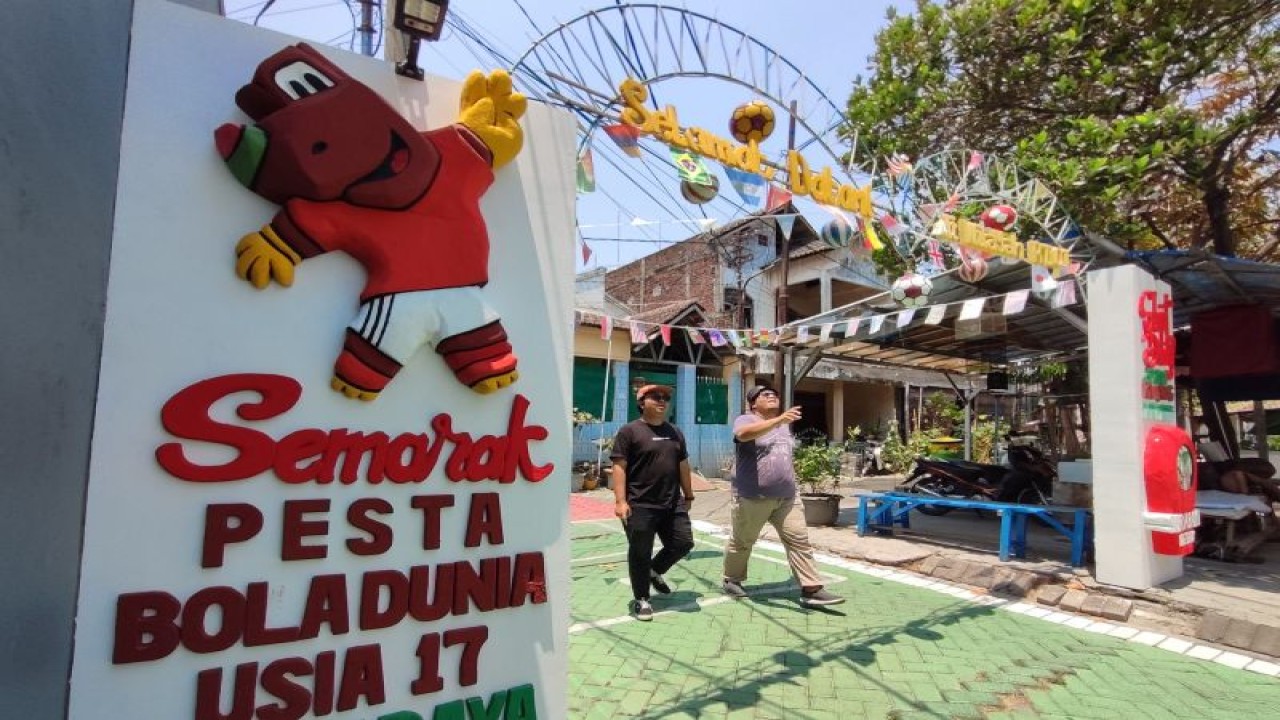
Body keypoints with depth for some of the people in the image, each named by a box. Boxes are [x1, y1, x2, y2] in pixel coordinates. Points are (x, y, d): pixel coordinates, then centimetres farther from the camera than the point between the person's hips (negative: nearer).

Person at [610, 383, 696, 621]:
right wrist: (620, 501, -17)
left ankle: (655, 572, 34)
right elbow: (619, 467, -10)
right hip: (640, 506, -6)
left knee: (683, 543, 7)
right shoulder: (630, 431, -6)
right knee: (640, 553, 4)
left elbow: (683, 466, 18)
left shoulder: (675, 432, 13)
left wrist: (688, 496, 18)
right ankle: (641, 599, 23)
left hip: (673, 505, 6)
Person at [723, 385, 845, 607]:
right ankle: (732, 580, 31)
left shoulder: (784, 426, 15)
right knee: (742, 542, 10)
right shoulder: (746, 420, -11)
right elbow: (743, 434, -36)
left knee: (799, 541, -1)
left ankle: (811, 590, 3)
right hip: (752, 498, -6)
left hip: (785, 498, 6)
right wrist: (779, 419, -44)